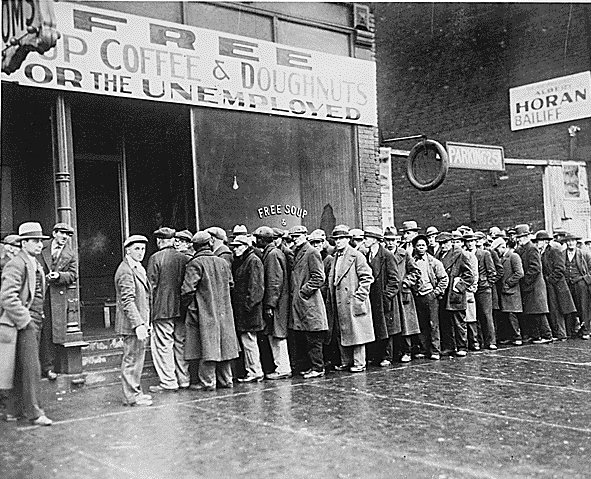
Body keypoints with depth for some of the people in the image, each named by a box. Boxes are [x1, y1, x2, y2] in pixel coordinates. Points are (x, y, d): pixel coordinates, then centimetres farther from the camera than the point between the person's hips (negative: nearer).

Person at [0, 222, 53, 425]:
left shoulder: (36, 265, 16)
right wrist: (24, 321, -19)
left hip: (34, 323, 9)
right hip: (23, 324, -9)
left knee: (21, 369, 14)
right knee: (31, 368, -7)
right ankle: (34, 412, 0)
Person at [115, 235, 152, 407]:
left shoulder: (138, 268, 17)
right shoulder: (126, 271, -15)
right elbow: (128, 301, -21)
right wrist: (138, 324, -26)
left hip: (140, 322, 10)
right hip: (132, 323, -10)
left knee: (137, 358, 16)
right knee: (132, 359, -4)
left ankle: (135, 391, 25)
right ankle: (131, 396, 4)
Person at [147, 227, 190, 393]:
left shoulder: (156, 258, -8)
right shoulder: (184, 258, 5)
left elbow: (152, 285, -9)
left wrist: (150, 308, 0)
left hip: (162, 309, -5)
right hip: (181, 308, 5)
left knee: (163, 345, 0)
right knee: (181, 344, 12)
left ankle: (168, 382, 0)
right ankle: (184, 379, 17)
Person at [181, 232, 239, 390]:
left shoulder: (195, 264, -12)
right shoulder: (223, 262, 6)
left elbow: (188, 289, -18)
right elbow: (230, 284, 16)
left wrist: (188, 305, -4)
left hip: (204, 312, -6)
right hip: (223, 311, 6)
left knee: (207, 346, -2)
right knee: (224, 344, 11)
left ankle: (207, 382, 1)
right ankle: (225, 380, 18)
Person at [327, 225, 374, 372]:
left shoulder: (356, 255, -7)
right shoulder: (336, 257, 15)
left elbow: (367, 277, -11)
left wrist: (359, 297, -14)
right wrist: (331, 300, 14)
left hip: (353, 303, -8)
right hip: (339, 303, 8)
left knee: (356, 332, -2)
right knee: (341, 334, 11)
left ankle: (359, 363, 6)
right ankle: (346, 362, 20)